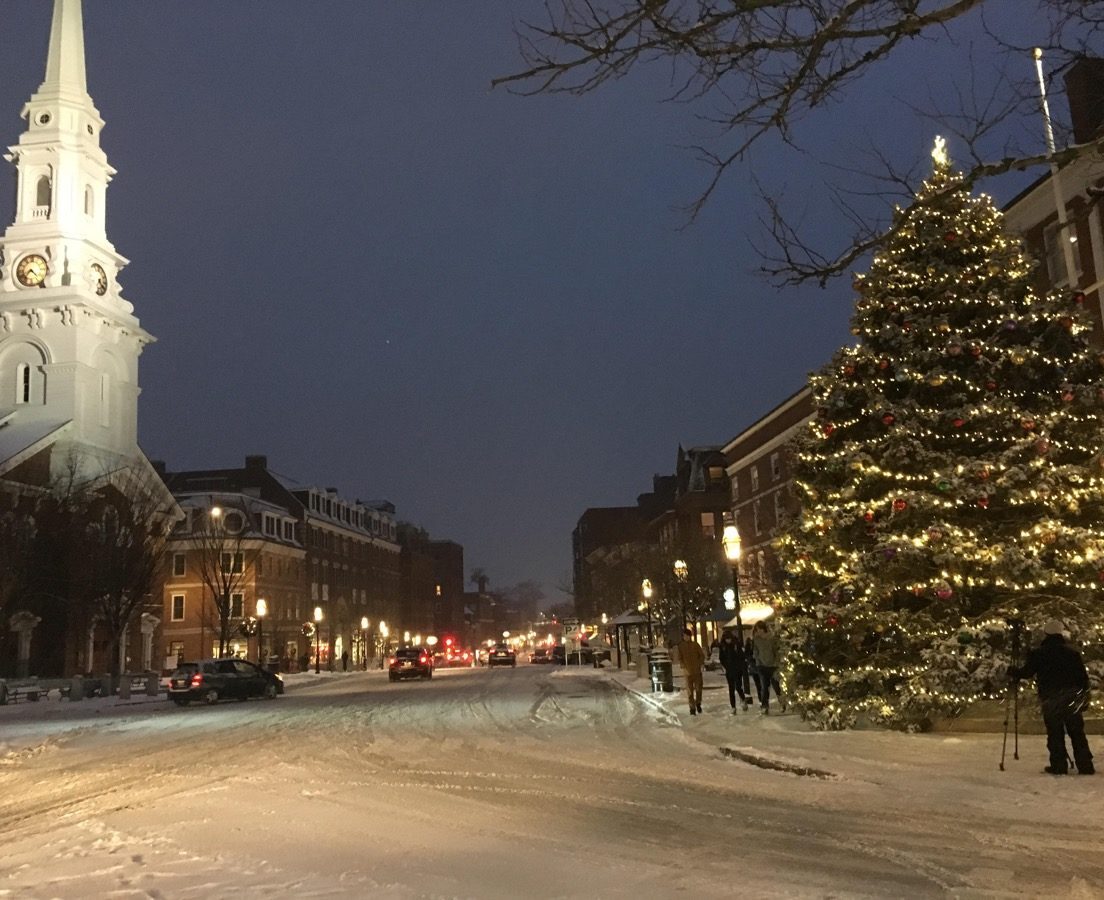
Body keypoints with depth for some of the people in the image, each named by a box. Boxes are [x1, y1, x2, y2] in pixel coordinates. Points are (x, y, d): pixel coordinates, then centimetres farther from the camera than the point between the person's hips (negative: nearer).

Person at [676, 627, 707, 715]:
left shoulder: (695, 644, 0)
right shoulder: (681, 646, 1)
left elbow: (702, 655, 5)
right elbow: (680, 658, 4)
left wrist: (702, 664, -8)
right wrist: (683, 667, -9)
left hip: (697, 670, 0)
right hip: (688, 671, 0)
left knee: (698, 688, 5)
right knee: (690, 690, -1)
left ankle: (698, 704, 28)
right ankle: (692, 708, 6)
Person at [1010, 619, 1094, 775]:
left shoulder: (1038, 653, -5)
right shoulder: (1072, 651, 1)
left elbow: (1026, 672, 0)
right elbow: (1083, 676, 2)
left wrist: (1012, 671, 18)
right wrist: (1084, 694, 11)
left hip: (1050, 699, -2)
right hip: (1072, 698, 2)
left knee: (1055, 733, 4)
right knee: (1077, 733, 6)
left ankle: (1059, 765, 3)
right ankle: (1085, 765, 5)